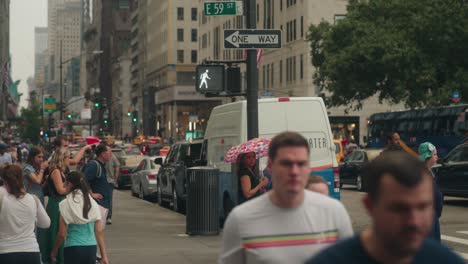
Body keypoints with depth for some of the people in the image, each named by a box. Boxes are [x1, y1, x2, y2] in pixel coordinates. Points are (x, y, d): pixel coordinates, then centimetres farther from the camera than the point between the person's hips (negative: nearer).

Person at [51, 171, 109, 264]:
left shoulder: (66, 204, -6)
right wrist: (104, 256, 4)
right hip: (91, 247, 4)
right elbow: (99, 232, 2)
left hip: (73, 249, -4)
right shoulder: (93, 203, 4)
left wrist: (54, 251, 9)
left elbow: (62, 234, -6)